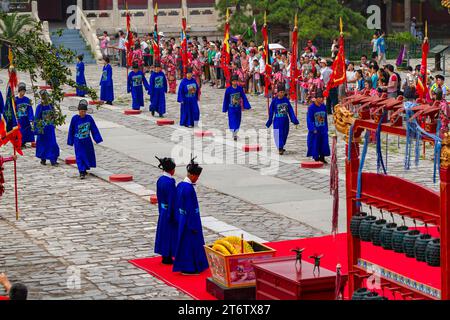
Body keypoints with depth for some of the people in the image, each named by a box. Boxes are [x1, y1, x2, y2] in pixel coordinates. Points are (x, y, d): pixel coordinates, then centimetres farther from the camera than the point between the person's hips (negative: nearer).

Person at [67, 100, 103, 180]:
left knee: (88, 155, 13)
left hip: (87, 141, 3)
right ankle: (82, 172, -9)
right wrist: (70, 141, 4)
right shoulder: (75, 118, -10)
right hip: (78, 141, -3)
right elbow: (71, 130, 0)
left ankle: (85, 169, 31)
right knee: (80, 156, -8)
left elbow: (94, 129, 0)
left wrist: (97, 139, -5)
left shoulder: (89, 118, -5)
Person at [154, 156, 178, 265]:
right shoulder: (170, 182, -23)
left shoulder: (160, 180, 3)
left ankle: (165, 257, 23)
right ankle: (168, 258, 9)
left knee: (164, 232, 15)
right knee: (170, 233, 2)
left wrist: (161, 210, 18)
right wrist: (173, 214, -18)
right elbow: (172, 199, -22)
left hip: (163, 211, 8)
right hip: (170, 211, -8)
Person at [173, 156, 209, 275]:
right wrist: (193, 225, -18)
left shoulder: (180, 185, 4)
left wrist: (179, 219, 19)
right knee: (190, 242, 1)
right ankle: (188, 268, 9)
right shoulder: (189, 188, -24)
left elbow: (178, 204, 12)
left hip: (182, 218, 9)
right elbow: (190, 208, -22)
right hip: (190, 219, -9)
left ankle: (183, 266, 26)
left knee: (184, 242, 17)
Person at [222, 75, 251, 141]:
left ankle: (235, 133, 29)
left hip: (238, 108, 3)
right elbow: (226, 100, -3)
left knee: (237, 121, 11)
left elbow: (244, 98, 0)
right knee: (232, 121, -7)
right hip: (231, 108, -3)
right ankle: (234, 134, 6)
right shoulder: (228, 89, -11)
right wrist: (225, 109, 2)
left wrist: (246, 106, -5)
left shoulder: (240, 88, -5)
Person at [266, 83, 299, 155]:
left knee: (285, 134, 11)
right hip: (277, 120, -4)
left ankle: (281, 147, 26)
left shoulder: (286, 100, 1)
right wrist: (269, 121, 6)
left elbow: (290, 110, 6)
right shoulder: (274, 101, -7)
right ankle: (280, 149, -8)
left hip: (285, 120, 4)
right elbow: (271, 111, 1)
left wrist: (294, 119, 0)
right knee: (278, 134, -9)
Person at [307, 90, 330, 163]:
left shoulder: (324, 107, 4)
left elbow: (325, 119, 13)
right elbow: (309, 119, -12)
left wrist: (326, 128, 12)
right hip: (315, 131, -5)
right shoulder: (311, 107, -12)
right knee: (315, 144, 1)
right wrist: (313, 129, -18)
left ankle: (322, 158, 19)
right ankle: (316, 158, 12)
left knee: (324, 143, 5)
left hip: (323, 130, 5)